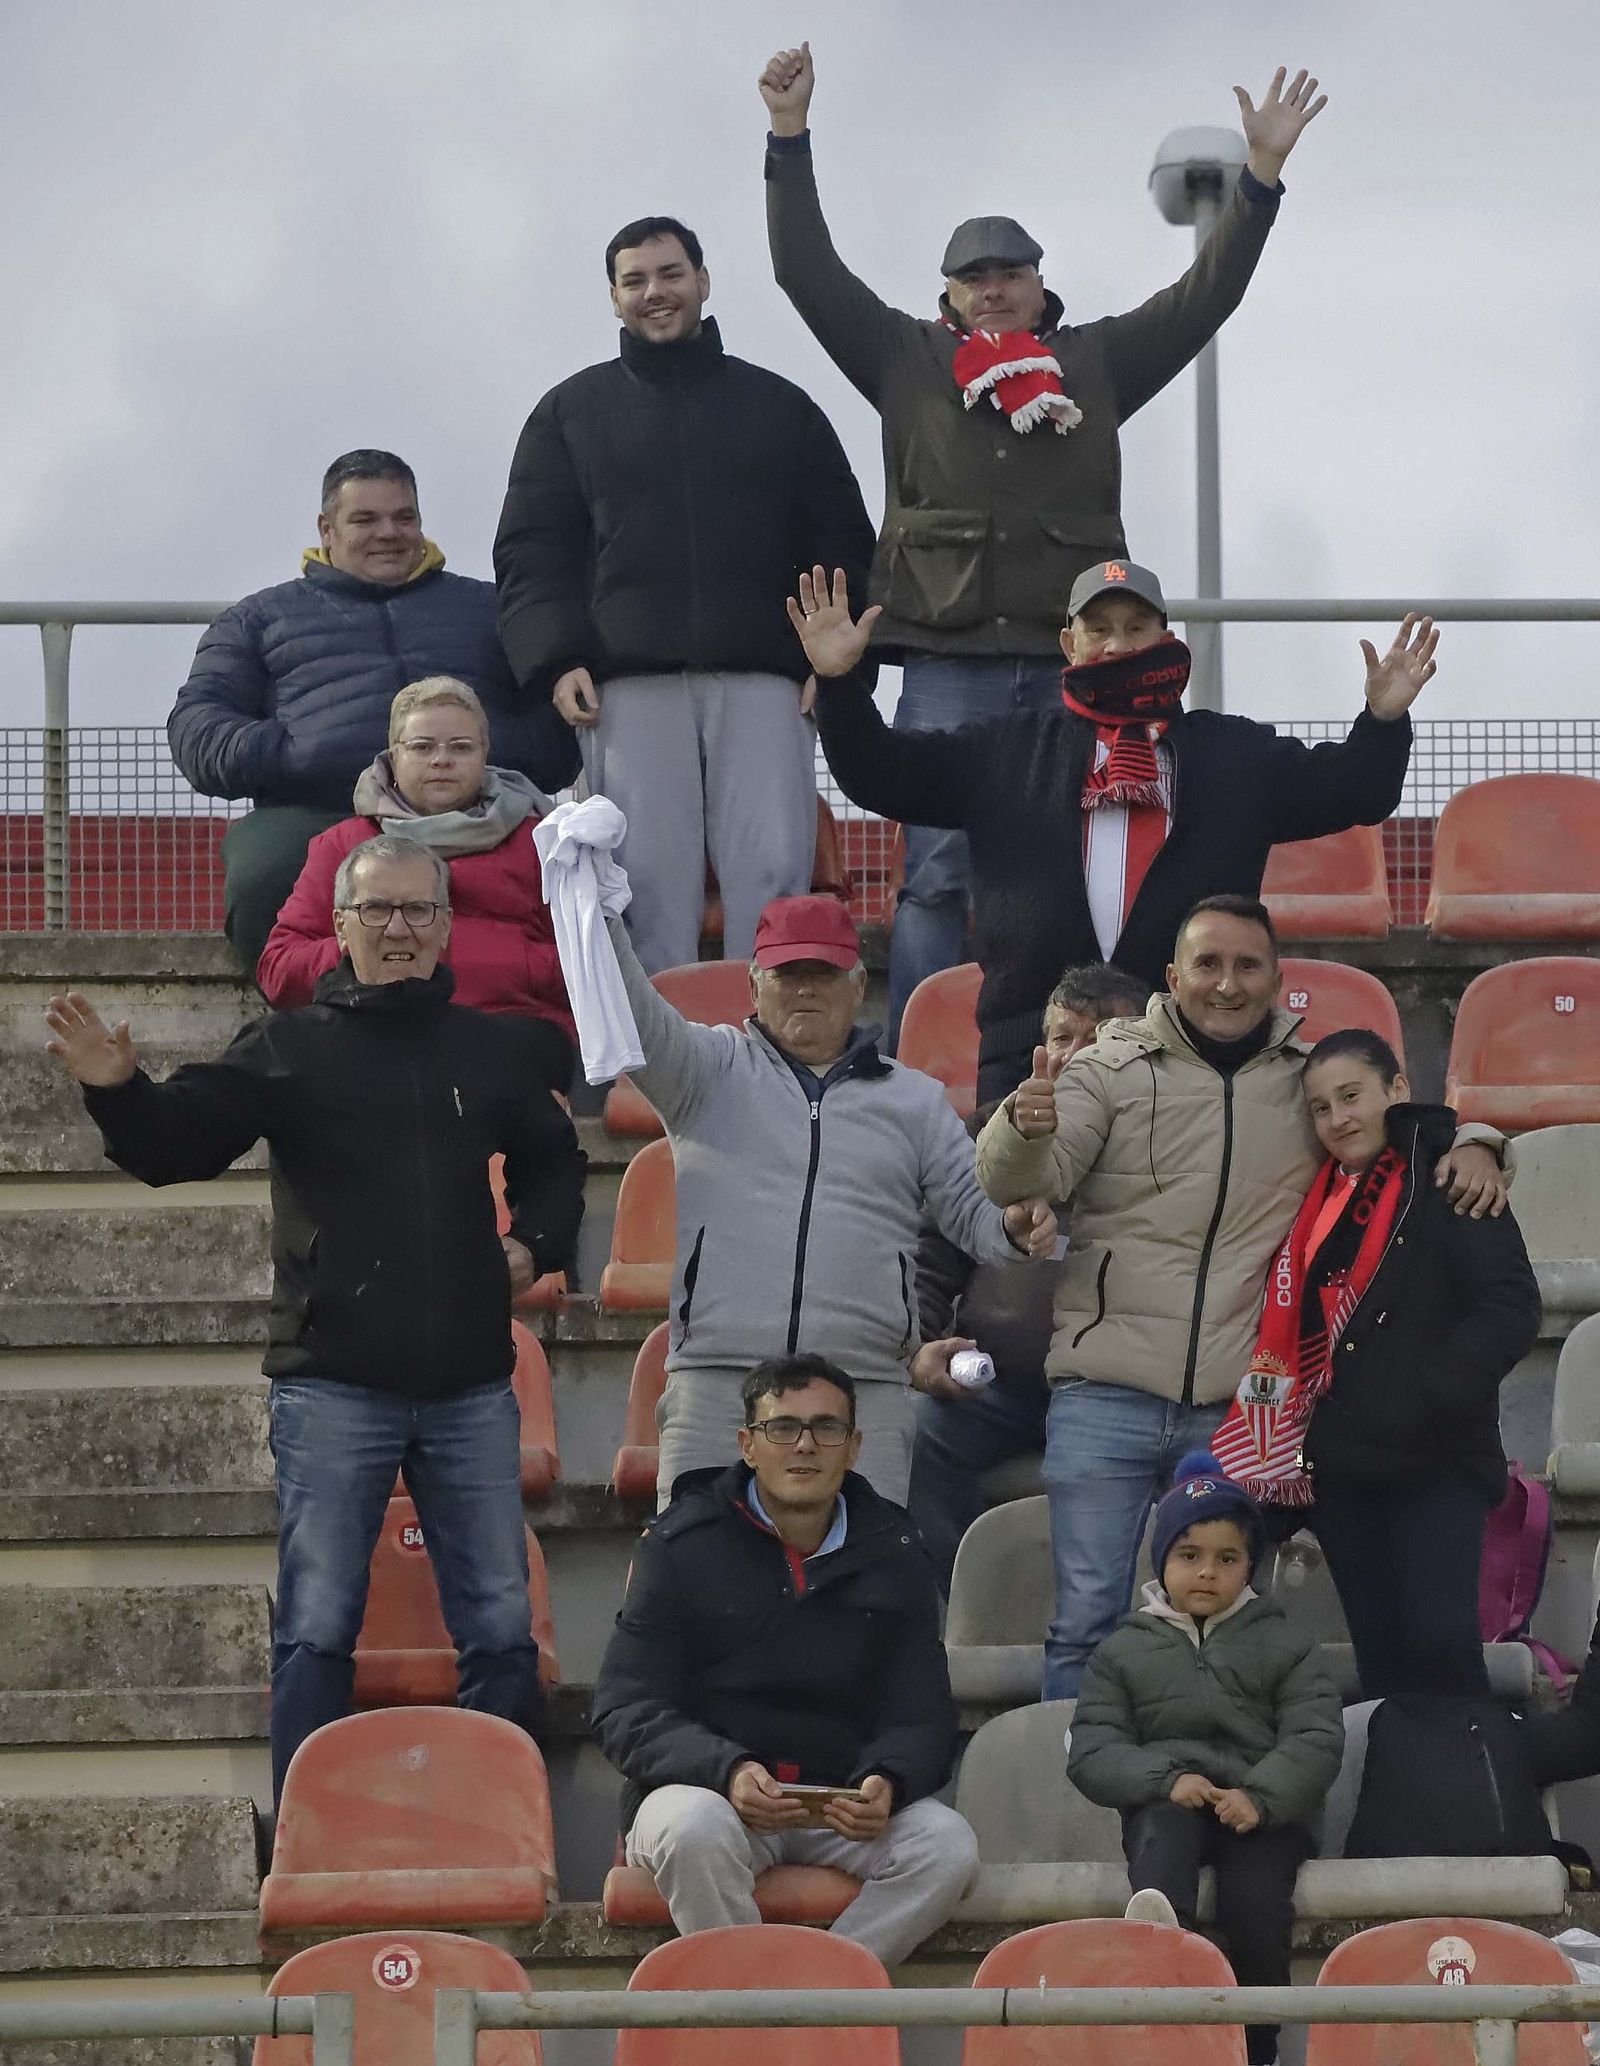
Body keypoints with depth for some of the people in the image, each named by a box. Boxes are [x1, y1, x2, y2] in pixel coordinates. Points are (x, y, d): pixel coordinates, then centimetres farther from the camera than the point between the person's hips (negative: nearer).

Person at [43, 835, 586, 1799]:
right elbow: (174, 1147, -7)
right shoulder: (287, 1049, 2)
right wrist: (120, 1093, -26)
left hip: (471, 1386, 3)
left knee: (501, 1628, 6)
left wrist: (535, 1243, 9)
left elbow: (555, 1163, 27)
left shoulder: (496, 1050, 11)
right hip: (334, 1384, -3)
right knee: (317, 1630, -2)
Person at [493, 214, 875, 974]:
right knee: (647, 881, -8)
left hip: (760, 682, 0)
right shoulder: (570, 412, 17)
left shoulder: (781, 407, 19)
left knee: (774, 872, -10)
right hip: (628, 686, 0)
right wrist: (554, 661, -7)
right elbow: (530, 555, 10)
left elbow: (842, 548, 15)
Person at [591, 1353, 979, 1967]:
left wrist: (886, 1782, -16)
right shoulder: (680, 1543, 1)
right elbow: (624, 1710, -4)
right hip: (704, 1785, -3)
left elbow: (921, 1717, 9)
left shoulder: (892, 1555, 10)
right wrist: (727, 1772, -24)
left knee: (948, 1846, -26)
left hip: (843, 1806, 3)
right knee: (695, 1830, -37)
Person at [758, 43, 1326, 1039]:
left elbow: (1206, 295, 13)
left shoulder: (1094, 362, 14)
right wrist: (790, 139, -1)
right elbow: (810, 274, 7)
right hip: (948, 659, -2)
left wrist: (1263, 174, 4)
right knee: (936, 875, -6)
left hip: (1072, 663, 2)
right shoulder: (908, 361, 10)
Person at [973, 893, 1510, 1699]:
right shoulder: (1114, 1068, 2)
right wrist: (1025, 1130, -33)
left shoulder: (1310, 1079, 10)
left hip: (1238, 1411, 3)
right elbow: (1022, 1181, -9)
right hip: (1108, 1397, -3)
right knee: (1088, 1617, -4)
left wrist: (1473, 1143, 0)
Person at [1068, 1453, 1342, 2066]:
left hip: (1261, 1805, 0)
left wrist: (1259, 1796, -17)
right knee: (1166, 1825, -37)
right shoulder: (1123, 1651, 19)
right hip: (1163, 1803, 0)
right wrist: (1166, 1781, -14)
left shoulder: (1286, 1644, 17)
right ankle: (1159, 1919, -70)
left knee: (1255, 1899, -31)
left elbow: (1316, 1739, 3)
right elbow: (1092, 1752, 6)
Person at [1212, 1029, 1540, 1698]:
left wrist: (1426, 1398, -18)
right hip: (1342, 1465, 6)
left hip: (1436, 1464, -6)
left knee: (1440, 1641, -18)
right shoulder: (1321, 1202, 16)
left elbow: (1510, 1309, -11)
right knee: (1380, 1654, 6)